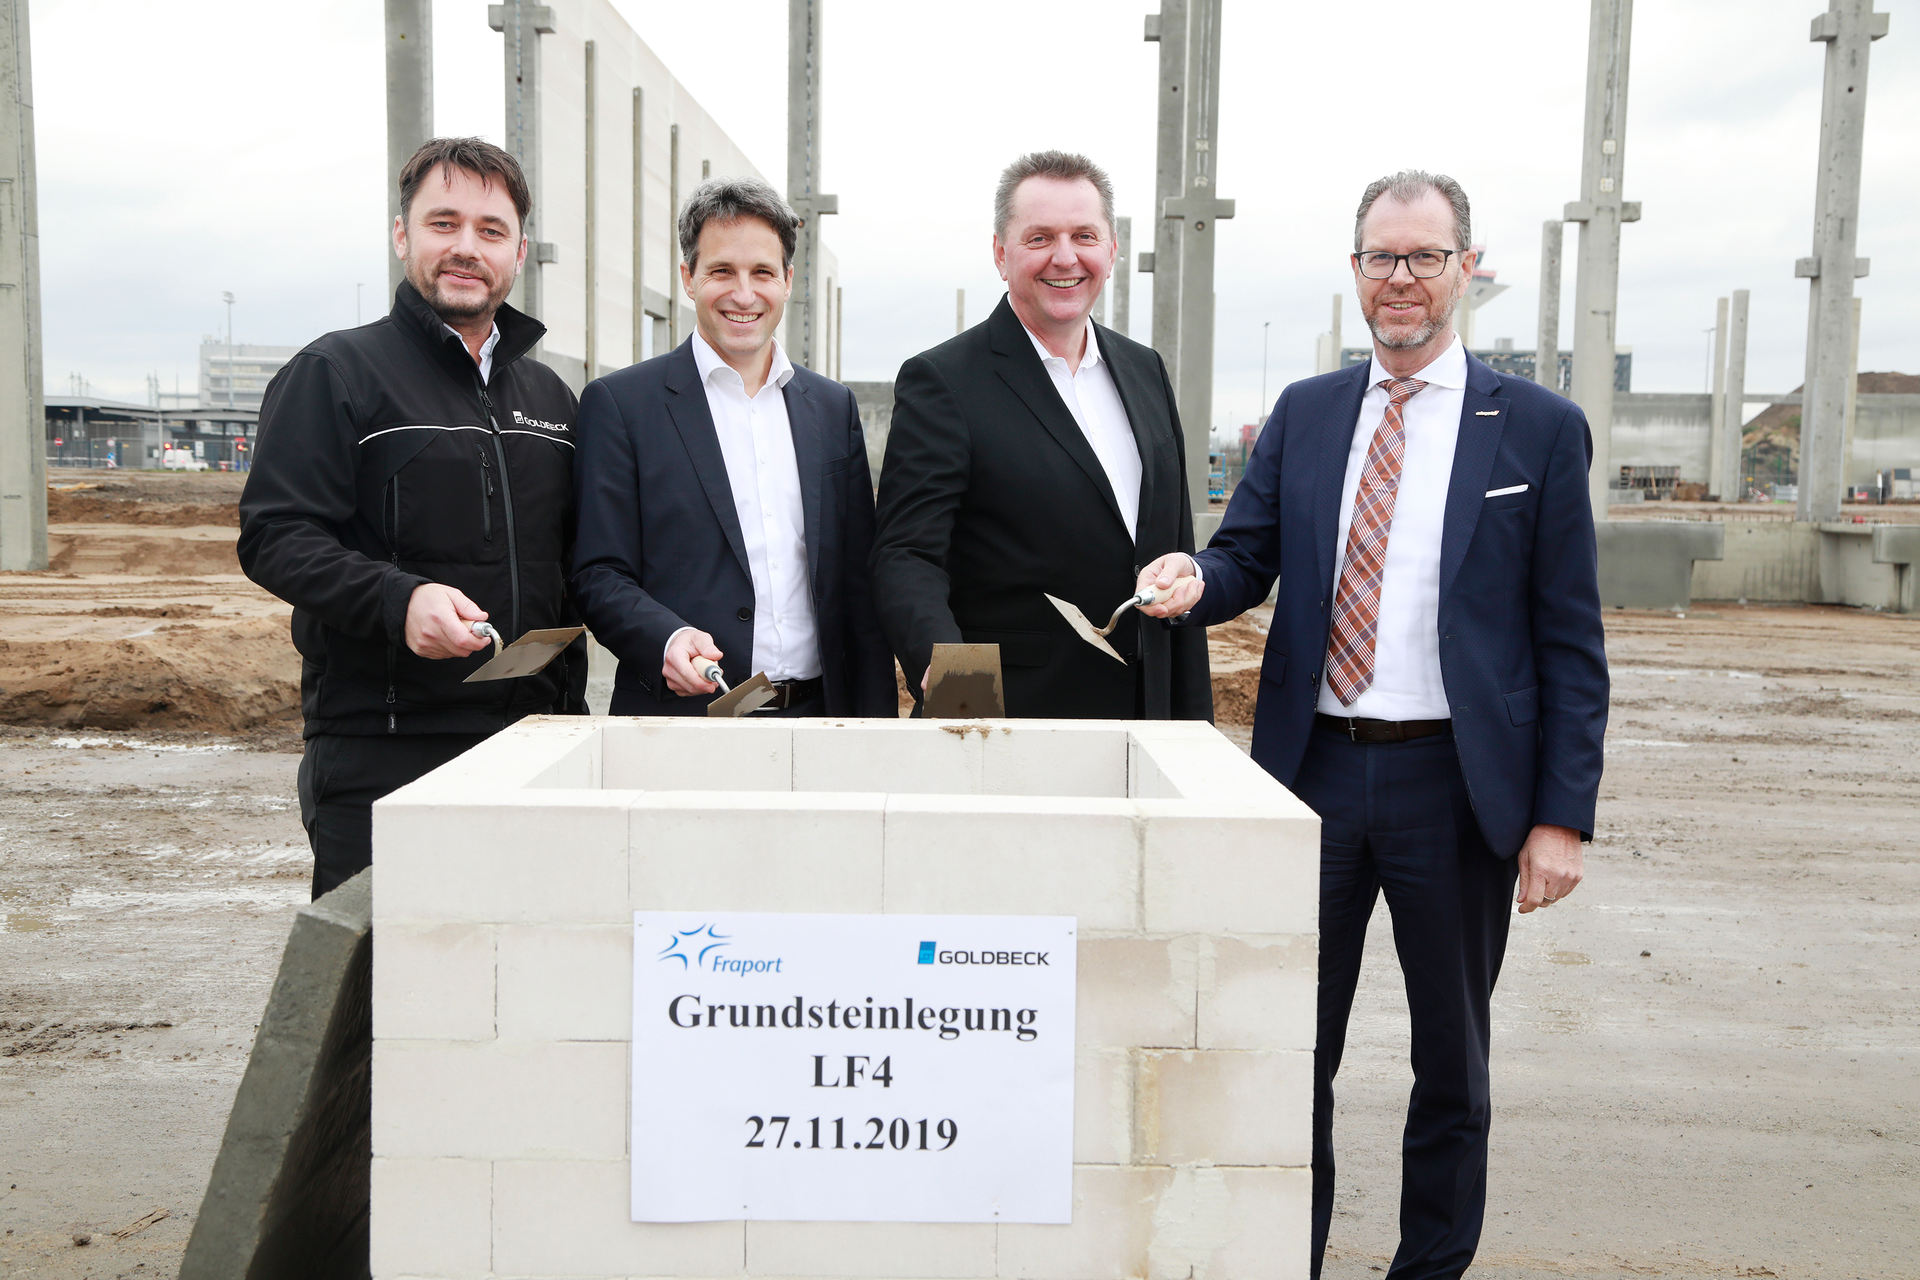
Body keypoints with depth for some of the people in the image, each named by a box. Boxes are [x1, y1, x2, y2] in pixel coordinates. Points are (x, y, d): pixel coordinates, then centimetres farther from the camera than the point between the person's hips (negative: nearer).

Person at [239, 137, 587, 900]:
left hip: (529, 746, 5)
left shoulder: (548, 395, 18)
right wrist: (399, 599, -24)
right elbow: (273, 537, -8)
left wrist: (570, 709, 15)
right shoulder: (337, 372, 1)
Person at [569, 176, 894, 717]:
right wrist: (668, 638, -24)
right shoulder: (619, 403, -1)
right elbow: (600, 575, -4)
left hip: (816, 715, 4)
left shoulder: (834, 406, 11)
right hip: (682, 718, -3)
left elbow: (858, 585, 11)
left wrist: (877, 731, 4)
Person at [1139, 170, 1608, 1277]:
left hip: (1457, 782, -2)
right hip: (1314, 770, 2)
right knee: (1293, 1050, 12)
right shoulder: (1304, 414, 8)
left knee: (1452, 1061, 14)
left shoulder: (1539, 428, -1)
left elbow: (1571, 640, -2)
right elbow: (1248, 560, 6)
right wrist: (1196, 582, -19)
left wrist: (1563, 815, -8)